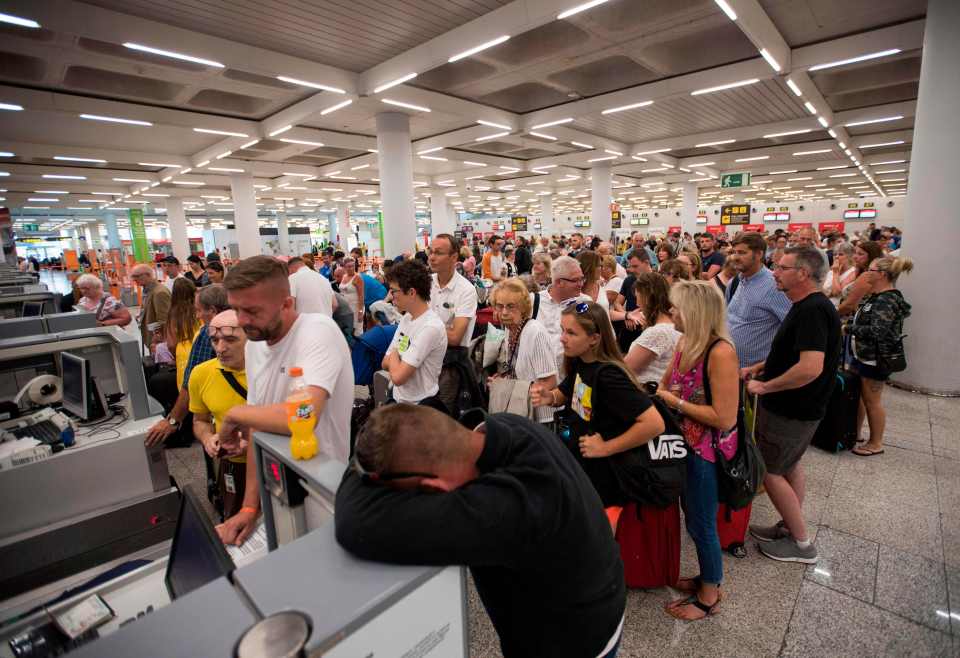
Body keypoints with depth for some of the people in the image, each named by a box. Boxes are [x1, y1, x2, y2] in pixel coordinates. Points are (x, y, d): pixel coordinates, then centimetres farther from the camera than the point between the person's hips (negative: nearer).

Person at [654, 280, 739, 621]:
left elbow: (725, 418, -26)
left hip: (708, 451, -8)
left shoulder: (720, 353, -26)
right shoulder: (685, 343, -1)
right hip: (686, 443, 8)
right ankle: (708, 576, 45)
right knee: (692, 516, 23)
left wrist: (676, 402, -20)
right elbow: (665, 385, 11)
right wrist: (663, 394, -10)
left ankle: (709, 596, 33)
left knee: (701, 524, 10)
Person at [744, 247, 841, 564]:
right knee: (790, 465, 20)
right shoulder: (807, 306, 8)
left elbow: (810, 367, -35)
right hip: (797, 408, 10)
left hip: (791, 412, -10)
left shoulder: (813, 311, -25)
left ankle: (801, 543, 18)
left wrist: (765, 386, -24)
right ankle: (790, 527, 35)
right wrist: (758, 367, 10)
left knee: (769, 471, 3)